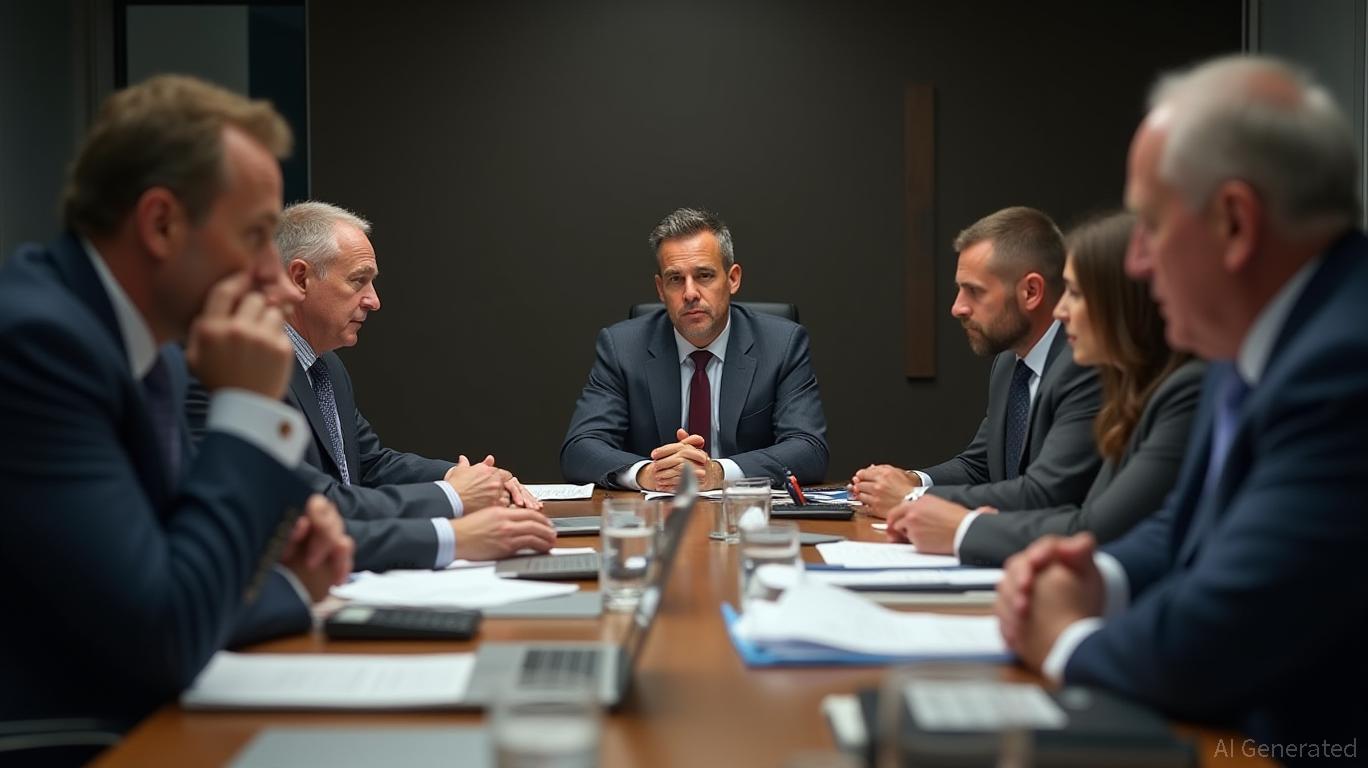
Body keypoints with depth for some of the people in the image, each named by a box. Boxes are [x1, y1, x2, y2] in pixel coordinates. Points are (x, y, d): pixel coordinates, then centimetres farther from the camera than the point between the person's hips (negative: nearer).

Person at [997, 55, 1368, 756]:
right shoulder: (1254, 345, 5)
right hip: (1223, 729, 8)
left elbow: (1203, 650, -26)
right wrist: (1101, 582, -2)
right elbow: (1185, 530, 18)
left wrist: (1068, 640, -7)